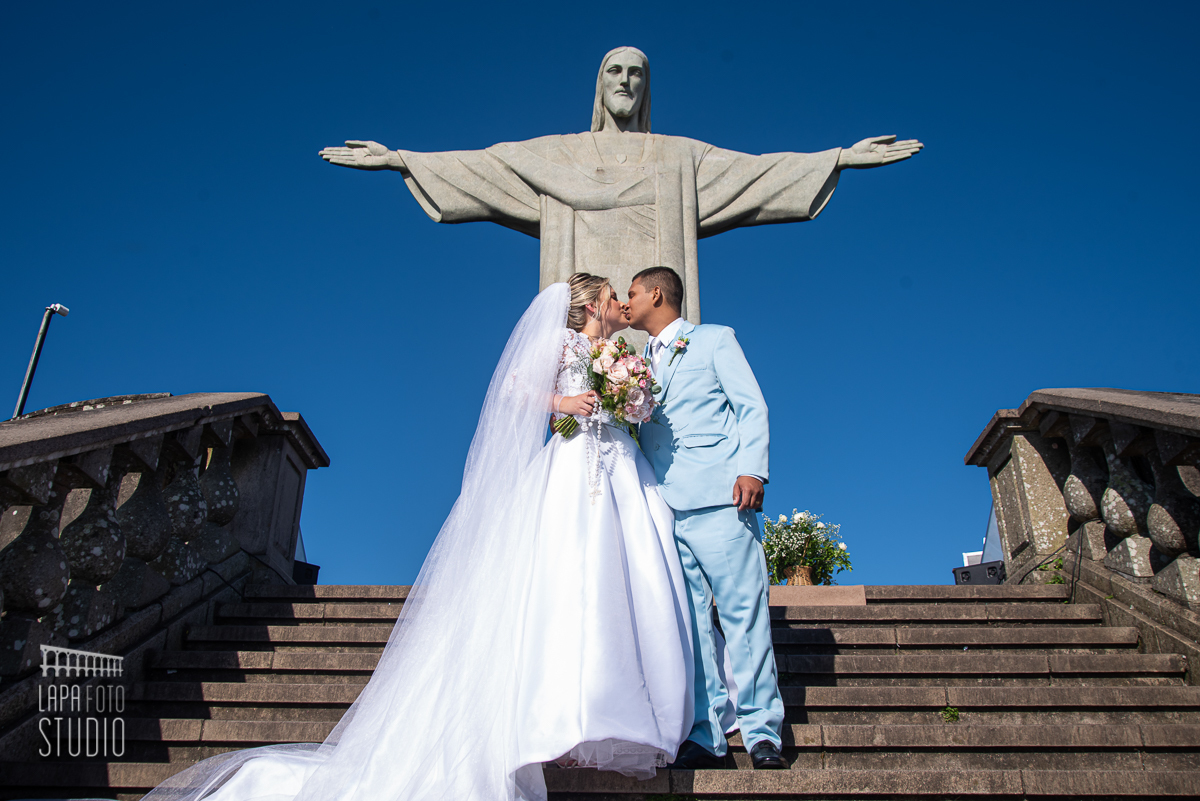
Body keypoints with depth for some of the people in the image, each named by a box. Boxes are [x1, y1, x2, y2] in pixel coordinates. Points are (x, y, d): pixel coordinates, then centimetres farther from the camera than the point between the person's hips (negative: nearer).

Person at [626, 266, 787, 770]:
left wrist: (752, 469, -11)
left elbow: (751, 407, 3)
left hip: (718, 499, -4)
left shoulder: (715, 340, 13)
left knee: (743, 611, -6)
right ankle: (706, 736, 4)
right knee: (690, 620, 1)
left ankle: (761, 732, 2)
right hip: (663, 507, 5)